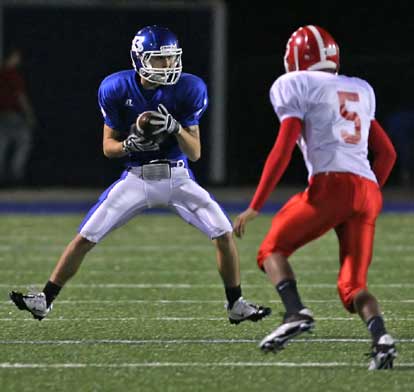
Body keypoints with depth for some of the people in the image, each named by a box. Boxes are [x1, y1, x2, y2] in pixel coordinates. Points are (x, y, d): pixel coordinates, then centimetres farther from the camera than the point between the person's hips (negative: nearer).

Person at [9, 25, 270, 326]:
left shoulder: (188, 90, -11)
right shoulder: (117, 90, -10)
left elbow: (195, 152, -9)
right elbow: (108, 146, -1)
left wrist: (176, 127, -29)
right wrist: (130, 144, -23)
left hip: (178, 177, 0)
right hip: (136, 177, 0)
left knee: (224, 234, -12)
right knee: (85, 237, -6)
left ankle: (236, 306, 5)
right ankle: (45, 300, 7)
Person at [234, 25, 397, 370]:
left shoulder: (297, 86, 6)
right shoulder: (360, 91, 25)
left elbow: (283, 150, -3)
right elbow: (387, 153, 26)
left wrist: (255, 207, -3)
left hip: (331, 185, -6)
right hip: (368, 191, 6)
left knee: (272, 250, 10)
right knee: (352, 287, 8)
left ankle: (296, 313, -16)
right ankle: (381, 338, -21)